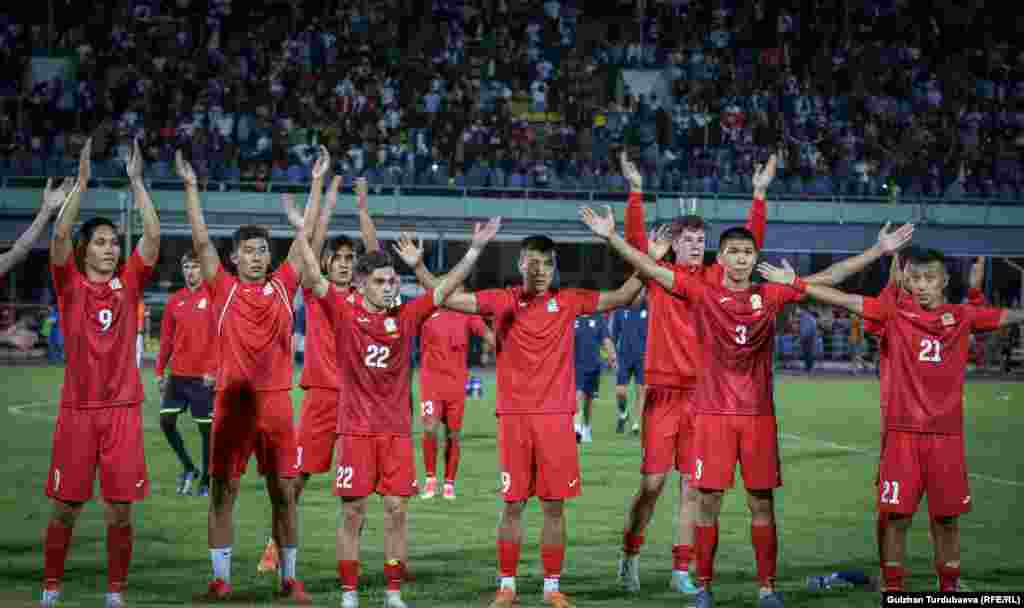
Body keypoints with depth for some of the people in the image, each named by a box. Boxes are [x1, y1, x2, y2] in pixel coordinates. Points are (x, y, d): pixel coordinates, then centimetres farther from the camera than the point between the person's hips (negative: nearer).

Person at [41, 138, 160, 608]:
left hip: (123, 409, 1)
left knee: (120, 511, 2)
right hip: (77, 408, -1)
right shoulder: (70, 284, 1)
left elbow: (153, 235, -5)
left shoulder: (129, 283, 5)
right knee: (64, 508, 4)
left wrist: (136, 180, -9)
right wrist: (81, 181, -19)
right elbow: (59, 235, -14)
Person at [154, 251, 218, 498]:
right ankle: (188, 468, 18)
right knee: (166, 420, -1)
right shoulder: (175, 300, 9)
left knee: (206, 428, 0)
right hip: (178, 374, 5)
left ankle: (205, 481, 12)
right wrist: (160, 371, 9)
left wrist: (212, 369, -16)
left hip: (203, 376, -5)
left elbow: (220, 336, -10)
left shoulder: (213, 296, -6)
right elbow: (166, 338, 13)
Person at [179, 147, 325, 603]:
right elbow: (201, 240, -4)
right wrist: (190, 186, -9)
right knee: (223, 491, 1)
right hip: (232, 399, -1)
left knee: (284, 492, 5)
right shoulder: (223, 289, 2)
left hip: (276, 400, 2)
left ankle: (289, 579, 13)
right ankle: (220, 579, 9)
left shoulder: (283, 286, 6)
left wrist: (318, 183, 6)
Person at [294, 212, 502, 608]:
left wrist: (475, 248, -3)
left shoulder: (406, 317, 5)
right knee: (352, 512, 1)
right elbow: (313, 278, -10)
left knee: (397, 510, 3)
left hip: (397, 429, 3)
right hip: (356, 428, -2)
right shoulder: (344, 314, -2)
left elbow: (447, 286, 4)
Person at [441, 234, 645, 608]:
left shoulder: (567, 302, 6)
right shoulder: (502, 301, 3)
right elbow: (449, 299, 1)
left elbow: (621, 297, 9)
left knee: (554, 505, 3)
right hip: (513, 416, -1)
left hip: (556, 416, 1)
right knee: (513, 504, 3)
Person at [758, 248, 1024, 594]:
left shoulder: (962, 316, 5)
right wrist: (795, 283, -11)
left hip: (947, 434, 1)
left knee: (947, 517, 8)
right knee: (897, 516, 1)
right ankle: (892, 588, 12)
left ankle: (949, 589, 20)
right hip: (902, 432, -1)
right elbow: (845, 300, -6)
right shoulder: (894, 312, -1)